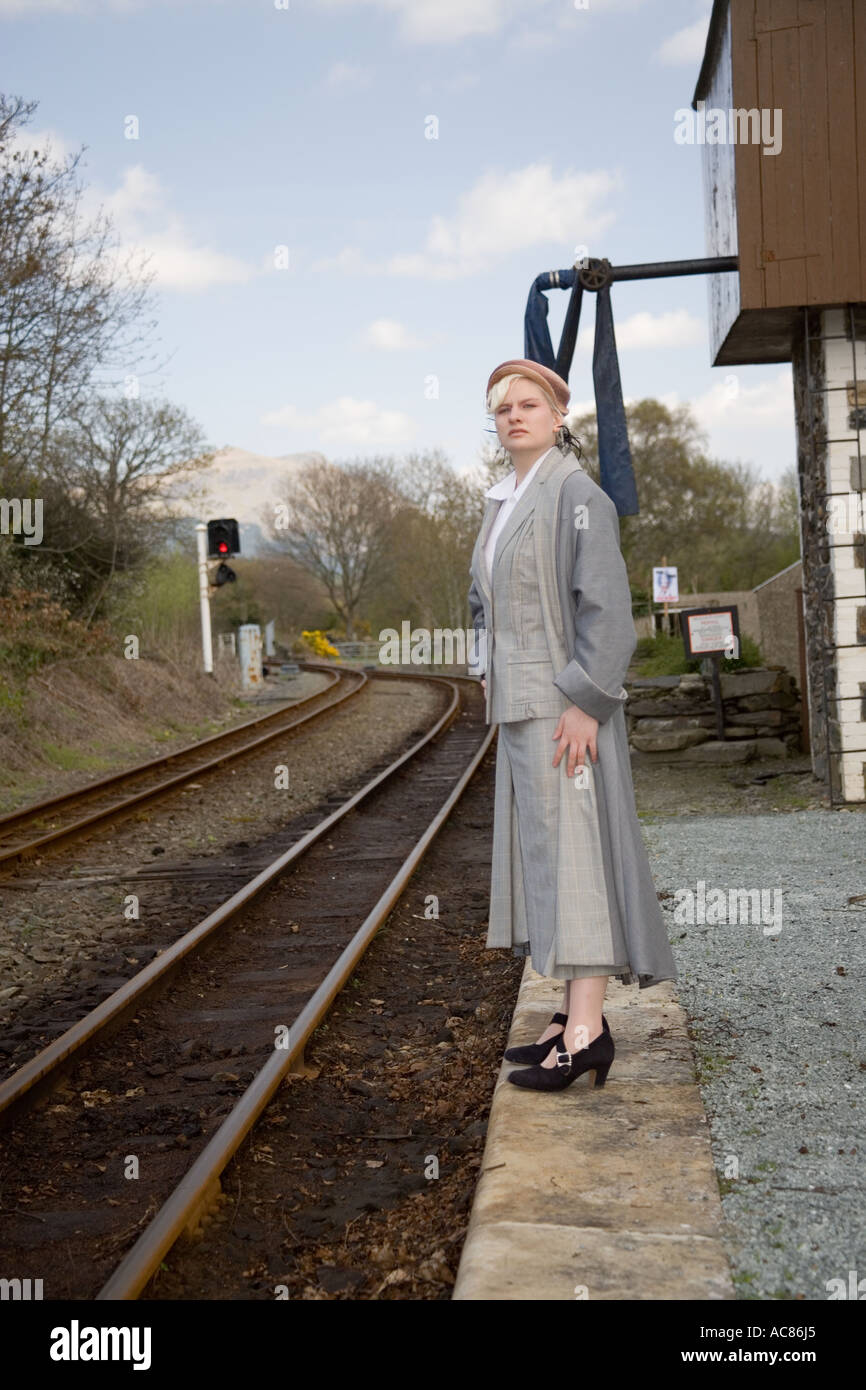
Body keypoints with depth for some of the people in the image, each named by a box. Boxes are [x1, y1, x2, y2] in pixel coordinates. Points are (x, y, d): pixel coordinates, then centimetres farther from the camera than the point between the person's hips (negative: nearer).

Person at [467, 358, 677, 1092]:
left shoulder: (577, 494, -9)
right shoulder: (504, 505, 16)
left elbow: (608, 604, -17)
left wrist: (584, 701, -22)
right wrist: (495, 681, 17)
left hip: (567, 704, -9)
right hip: (523, 707, 9)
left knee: (572, 851, -11)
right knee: (540, 853, 9)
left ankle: (587, 1034, -9)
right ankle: (580, 1017, 16)